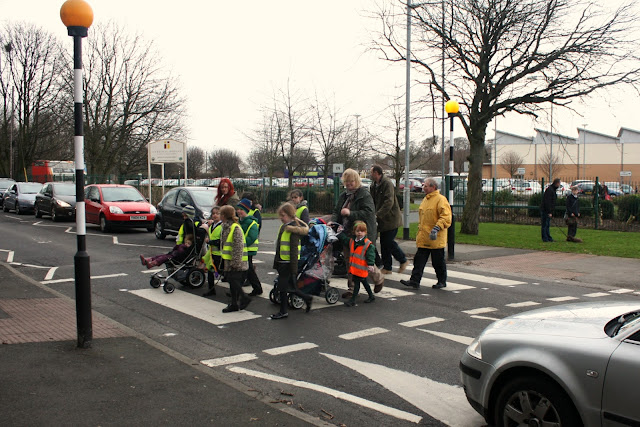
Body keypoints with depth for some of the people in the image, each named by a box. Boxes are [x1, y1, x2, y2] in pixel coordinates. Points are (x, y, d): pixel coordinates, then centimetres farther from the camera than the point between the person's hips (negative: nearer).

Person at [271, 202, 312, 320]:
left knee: (282, 286, 0)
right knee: (288, 285, 14)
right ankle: (306, 298, 29)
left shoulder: (293, 229, -16)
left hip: (288, 262, -9)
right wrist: (276, 262, 22)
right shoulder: (283, 227, 12)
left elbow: (294, 250, -19)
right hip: (281, 261, 9)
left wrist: (293, 269, -20)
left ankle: (283, 312, 13)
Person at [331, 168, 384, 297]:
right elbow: (337, 212, 18)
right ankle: (352, 288, 21)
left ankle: (379, 279, 27)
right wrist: (333, 221, -3)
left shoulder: (364, 195, -10)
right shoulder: (344, 196, 13)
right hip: (347, 234, 7)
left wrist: (350, 213, -24)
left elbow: (369, 213, -20)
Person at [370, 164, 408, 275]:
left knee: (389, 242, -7)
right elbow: (373, 201, 15)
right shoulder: (374, 185, 10)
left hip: (391, 219, -8)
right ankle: (387, 267, 17)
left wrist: (377, 215, -27)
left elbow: (389, 202, -25)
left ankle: (403, 260, 13)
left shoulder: (387, 184, -17)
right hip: (382, 219, 8)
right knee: (384, 243, 9)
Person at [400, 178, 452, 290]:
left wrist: (437, 228, -28)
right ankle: (415, 281, 2)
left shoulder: (441, 199, -11)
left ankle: (442, 281, 20)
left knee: (438, 261, 5)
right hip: (423, 238, 8)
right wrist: (420, 228, 23)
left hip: (436, 239, -7)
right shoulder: (425, 199, 16)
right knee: (419, 259, 2)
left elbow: (446, 217, -20)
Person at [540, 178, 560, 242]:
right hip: (545, 210, -10)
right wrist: (549, 212, -22)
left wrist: (551, 212, 19)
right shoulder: (549, 190, -17)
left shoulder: (553, 190, 16)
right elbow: (547, 202, -22)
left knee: (547, 225, 12)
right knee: (545, 225, -4)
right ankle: (545, 238, 0)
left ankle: (549, 238, 17)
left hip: (548, 211, 10)